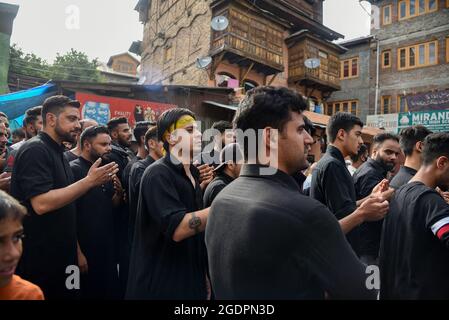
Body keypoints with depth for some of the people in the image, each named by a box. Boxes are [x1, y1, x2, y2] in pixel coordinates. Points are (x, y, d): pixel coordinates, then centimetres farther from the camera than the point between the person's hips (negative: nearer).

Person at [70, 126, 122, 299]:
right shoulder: (73, 170, -14)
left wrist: (119, 193, -8)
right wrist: (78, 252, -17)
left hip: (107, 248, 7)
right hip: (85, 251, -7)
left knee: (111, 292, 17)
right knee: (88, 292, 9)